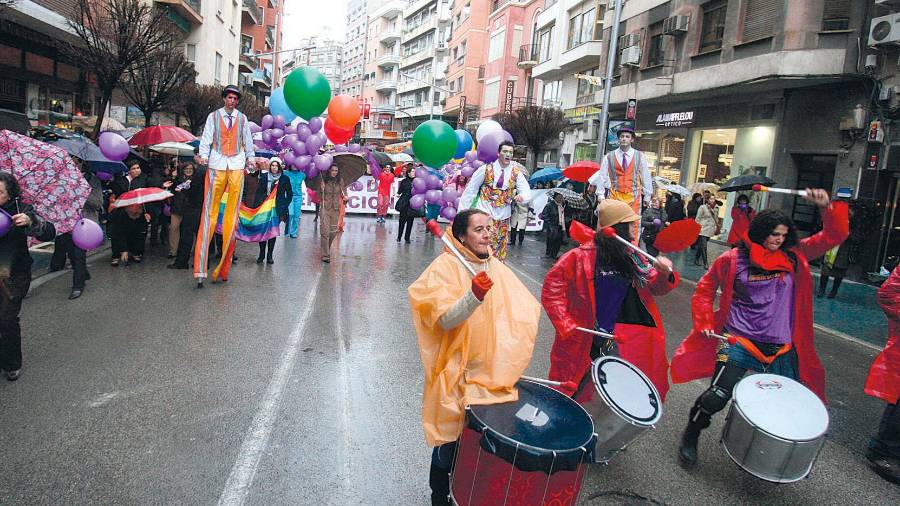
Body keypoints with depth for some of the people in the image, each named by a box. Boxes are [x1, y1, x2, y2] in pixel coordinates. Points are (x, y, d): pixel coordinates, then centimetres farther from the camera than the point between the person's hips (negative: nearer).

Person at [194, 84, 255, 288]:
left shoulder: (242, 118, 11)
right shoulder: (213, 116, 6)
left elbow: (248, 140, 17)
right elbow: (206, 138, 1)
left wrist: (250, 159, 15)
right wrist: (204, 156, -12)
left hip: (237, 166, 2)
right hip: (217, 164, -2)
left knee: (232, 214, 0)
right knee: (210, 212, -7)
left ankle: (223, 268, 7)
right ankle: (201, 269, -7)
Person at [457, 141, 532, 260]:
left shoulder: (516, 173, 2)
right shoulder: (486, 169, -5)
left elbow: (526, 191, -3)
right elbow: (471, 189, 0)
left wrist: (522, 197, -28)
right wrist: (462, 209, -1)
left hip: (503, 217, 3)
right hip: (484, 212, -3)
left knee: (501, 249, 8)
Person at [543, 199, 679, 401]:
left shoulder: (632, 257, 2)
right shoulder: (581, 257, -13)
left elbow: (655, 287, 6)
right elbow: (552, 288, -14)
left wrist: (665, 273, -16)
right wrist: (566, 324, -18)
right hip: (584, 339, -4)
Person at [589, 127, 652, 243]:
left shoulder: (640, 157, 3)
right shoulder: (609, 157, 2)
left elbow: (646, 177, 7)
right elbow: (602, 176, 3)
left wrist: (647, 195, 6)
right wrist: (601, 195, -1)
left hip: (633, 196, 0)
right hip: (614, 195, 0)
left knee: (633, 225, 1)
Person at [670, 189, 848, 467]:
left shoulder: (795, 256, 6)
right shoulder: (733, 259, -3)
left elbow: (834, 235, 5)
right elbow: (704, 290, 6)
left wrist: (827, 207, -11)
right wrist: (705, 323, -4)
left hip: (781, 349, 4)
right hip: (739, 342, -4)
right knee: (717, 397, -11)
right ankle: (690, 438, 14)